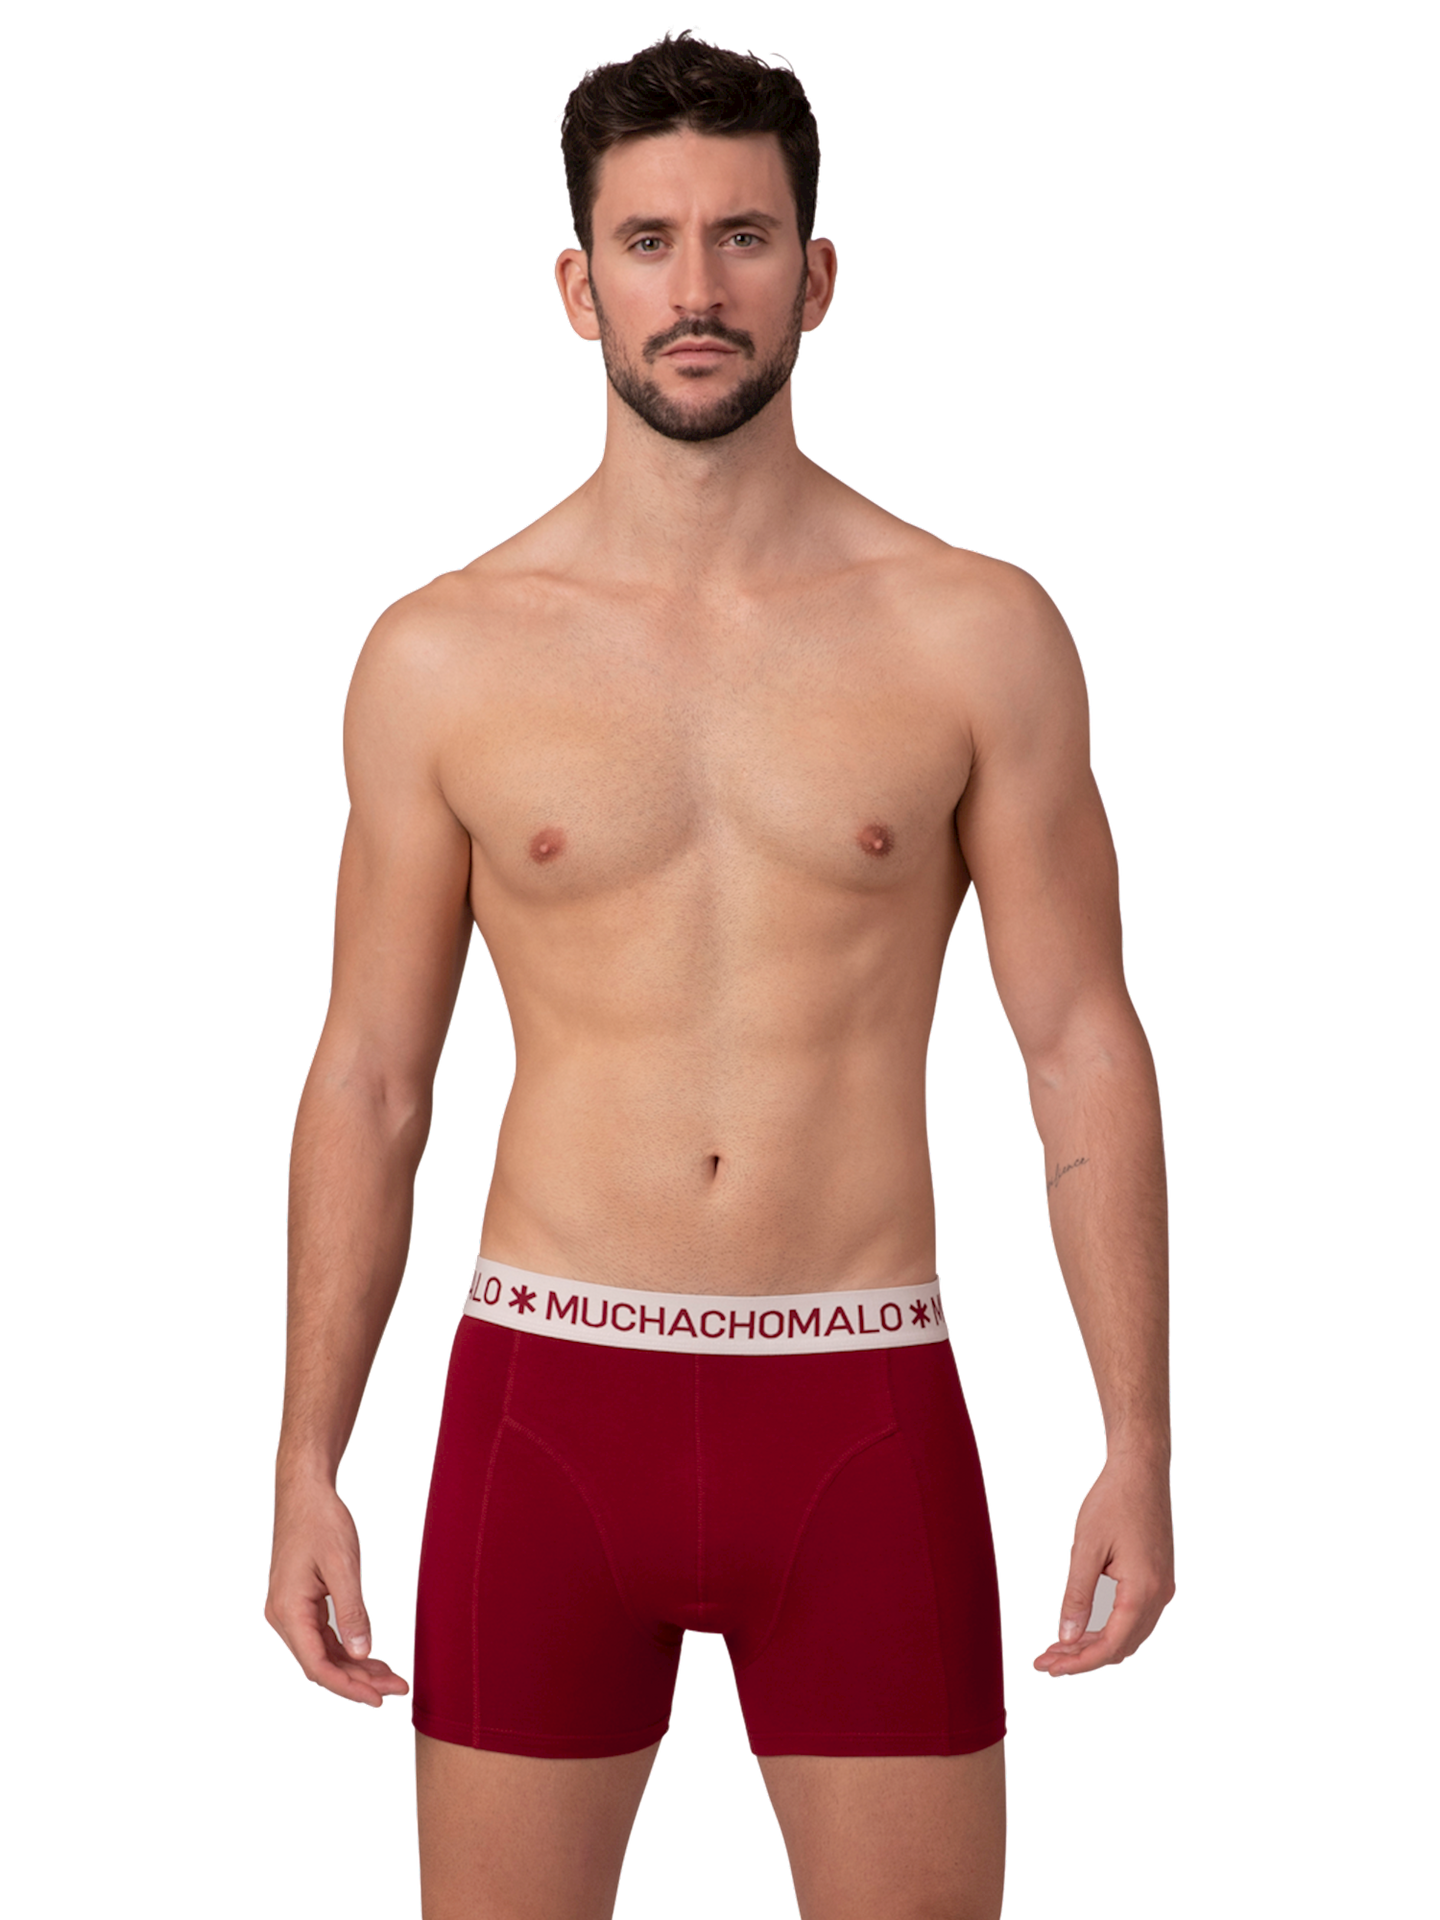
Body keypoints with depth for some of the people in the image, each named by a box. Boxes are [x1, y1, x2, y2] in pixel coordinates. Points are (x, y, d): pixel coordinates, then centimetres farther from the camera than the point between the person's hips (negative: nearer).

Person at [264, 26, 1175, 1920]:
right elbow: (368, 1082, 7)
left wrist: (1140, 1448, -3)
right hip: (546, 1405, 1)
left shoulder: (977, 632, 1)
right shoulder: (440, 657, 2)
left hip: (862, 1411, 0)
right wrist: (305, 1471, 3)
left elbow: (1085, 1050, 2)